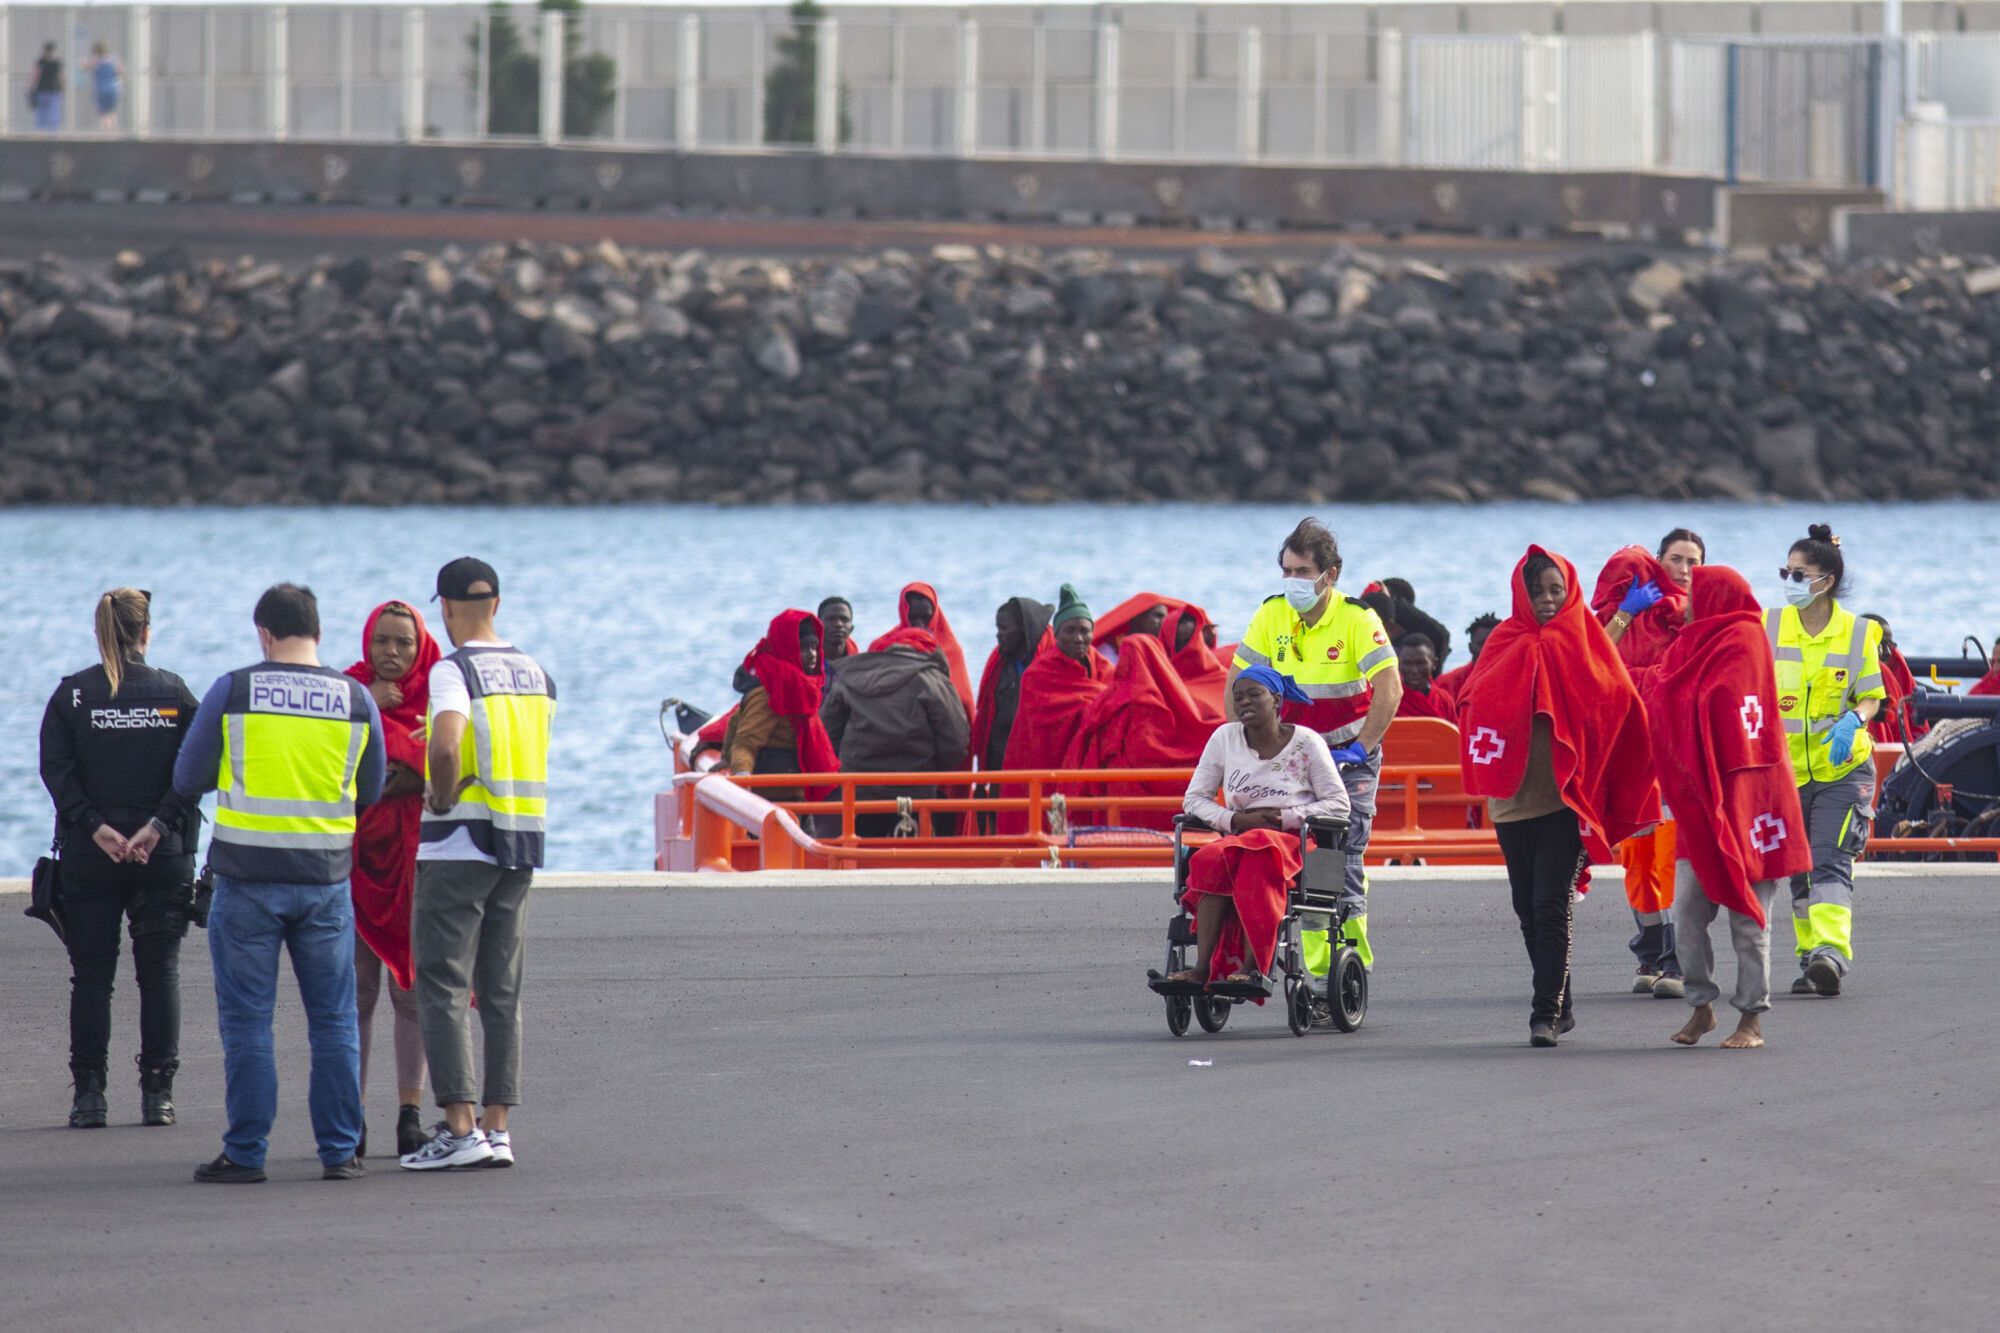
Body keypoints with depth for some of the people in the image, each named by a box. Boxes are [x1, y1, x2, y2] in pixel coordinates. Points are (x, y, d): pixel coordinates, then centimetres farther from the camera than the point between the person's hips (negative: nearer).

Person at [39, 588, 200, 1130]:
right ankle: (157, 1091, 4)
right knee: (159, 971, 7)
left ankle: (89, 1092, 0)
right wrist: (157, 826, -13)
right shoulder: (173, 693, 1)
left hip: (89, 855, 0)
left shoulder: (73, 694, 0)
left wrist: (96, 827, -11)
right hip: (163, 855, 0)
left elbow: (55, 771, -8)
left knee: (91, 973, 5)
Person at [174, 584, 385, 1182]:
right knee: (334, 1019, 9)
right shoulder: (356, 700, 1)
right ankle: (340, 1150, 9)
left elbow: (188, 780, 3)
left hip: (248, 880, -2)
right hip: (326, 880, 2)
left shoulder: (232, 691, -5)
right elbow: (370, 792, 12)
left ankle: (245, 1153, 3)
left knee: (246, 1020, 3)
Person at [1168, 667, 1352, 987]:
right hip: (1238, 837, 3)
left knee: (1256, 856, -38)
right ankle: (1203, 966, -41)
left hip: (1293, 841, -3)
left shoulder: (1306, 742, 2)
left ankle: (1252, 968, -44)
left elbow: (1339, 805, 1)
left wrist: (1285, 817, -11)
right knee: (1212, 861, -33)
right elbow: (1193, 799, 10)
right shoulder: (1225, 738, 10)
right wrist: (1234, 820, -8)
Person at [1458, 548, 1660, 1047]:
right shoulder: (1506, 643, 10)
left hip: (1564, 800, -4)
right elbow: (1475, 704, 4)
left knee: (1551, 905, -11)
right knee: (1529, 909, 9)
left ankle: (1547, 1013, -11)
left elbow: (1617, 707, -3)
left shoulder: (1583, 641, 2)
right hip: (1513, 799, 4)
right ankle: (1560, 1006, 19)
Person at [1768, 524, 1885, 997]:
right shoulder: (1769, 626, 2)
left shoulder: (1857, 633, -3)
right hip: (1785, 768, 3)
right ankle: (1810, 956, 18)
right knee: (1799, 871, 9)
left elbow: (1872, 696, 1)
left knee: (1830, 864, -17)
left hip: (1842, 768, -3)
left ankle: (1831, 953, -30)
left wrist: (1854, 720, -20)